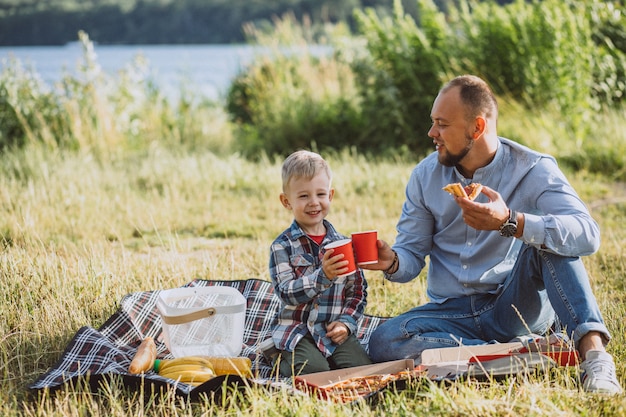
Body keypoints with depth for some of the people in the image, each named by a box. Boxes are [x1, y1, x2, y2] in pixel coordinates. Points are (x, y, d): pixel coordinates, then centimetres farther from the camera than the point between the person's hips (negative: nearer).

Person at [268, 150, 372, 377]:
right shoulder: (283, 246, -3)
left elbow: (358, 291, 11)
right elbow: (286, 292, -15)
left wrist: (346, 322, -6)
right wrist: (322, 276, -29)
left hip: (335, 332, 4)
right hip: (297, 331, -3)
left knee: (362, 367, -20)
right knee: (315, 371, -28)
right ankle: (284, 360, 4)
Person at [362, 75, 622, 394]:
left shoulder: (532, 169, -10)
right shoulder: (425, 176, 2)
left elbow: (587, 234, -27)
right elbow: (412, 255, 5)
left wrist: (510, 222, -41)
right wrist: (392, 261, -21)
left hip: (517, 305, -3)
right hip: (453, 313, 3)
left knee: (548, 238, -28)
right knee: (383, 343, -25)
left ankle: (592, 351, -37)